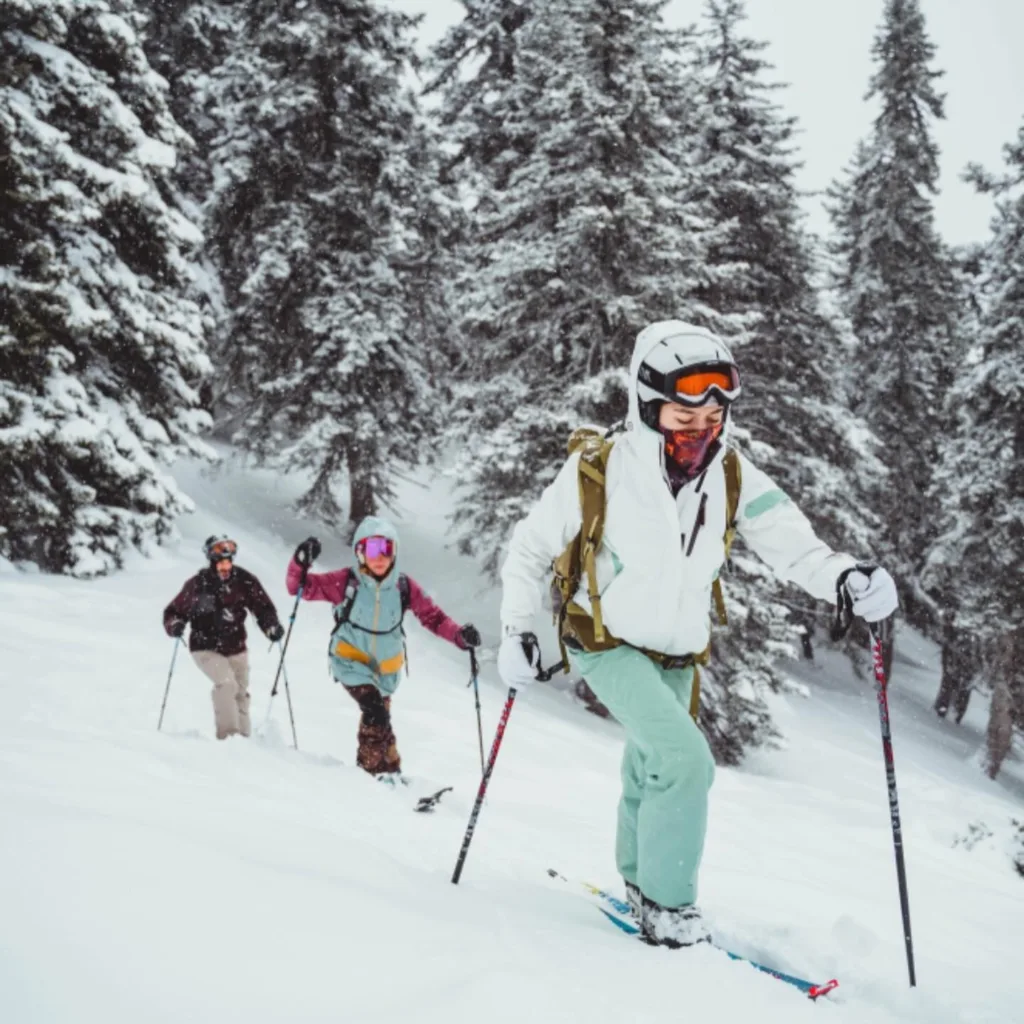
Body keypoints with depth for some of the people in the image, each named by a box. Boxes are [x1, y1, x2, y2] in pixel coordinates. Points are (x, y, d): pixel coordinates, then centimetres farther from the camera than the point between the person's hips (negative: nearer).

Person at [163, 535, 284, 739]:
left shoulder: (244, 580, -11)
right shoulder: (197, 584, -15)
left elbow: (263, 606, -4)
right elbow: (175, 611, -6)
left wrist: (271, 626, -23)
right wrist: (174, 625, -28)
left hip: (236, 648, 3)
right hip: (206, 648, -3)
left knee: (240, 694, 11)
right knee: (226, 683, -24)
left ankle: (243, 737, 26)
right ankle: (227, 735, -20)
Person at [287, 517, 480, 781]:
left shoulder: (404, 587, -16)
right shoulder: (346, 582, -21)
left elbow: (433, 617, -9)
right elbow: (302, 587, -18)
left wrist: (460, 635, -25)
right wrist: (301, 564, -38)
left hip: (386, 666, 4)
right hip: (351, 660, -3)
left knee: (376, 719, 19)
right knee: (375, 710, -24)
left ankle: (367, 765, 43)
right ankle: (385, 770, -13)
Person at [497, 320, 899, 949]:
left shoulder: (731, 475, -12)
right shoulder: (598, 471, -20)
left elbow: (787, 539, -20)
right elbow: (530, 549, -7)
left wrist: (844, 575, -38)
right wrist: (517, 631, -11)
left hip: (677, 656, 5)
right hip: (607, 644, -5)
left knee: (650, 774, 22)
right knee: (687, 761, -23)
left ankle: (640, 882, 47)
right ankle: (666, 909, -8)